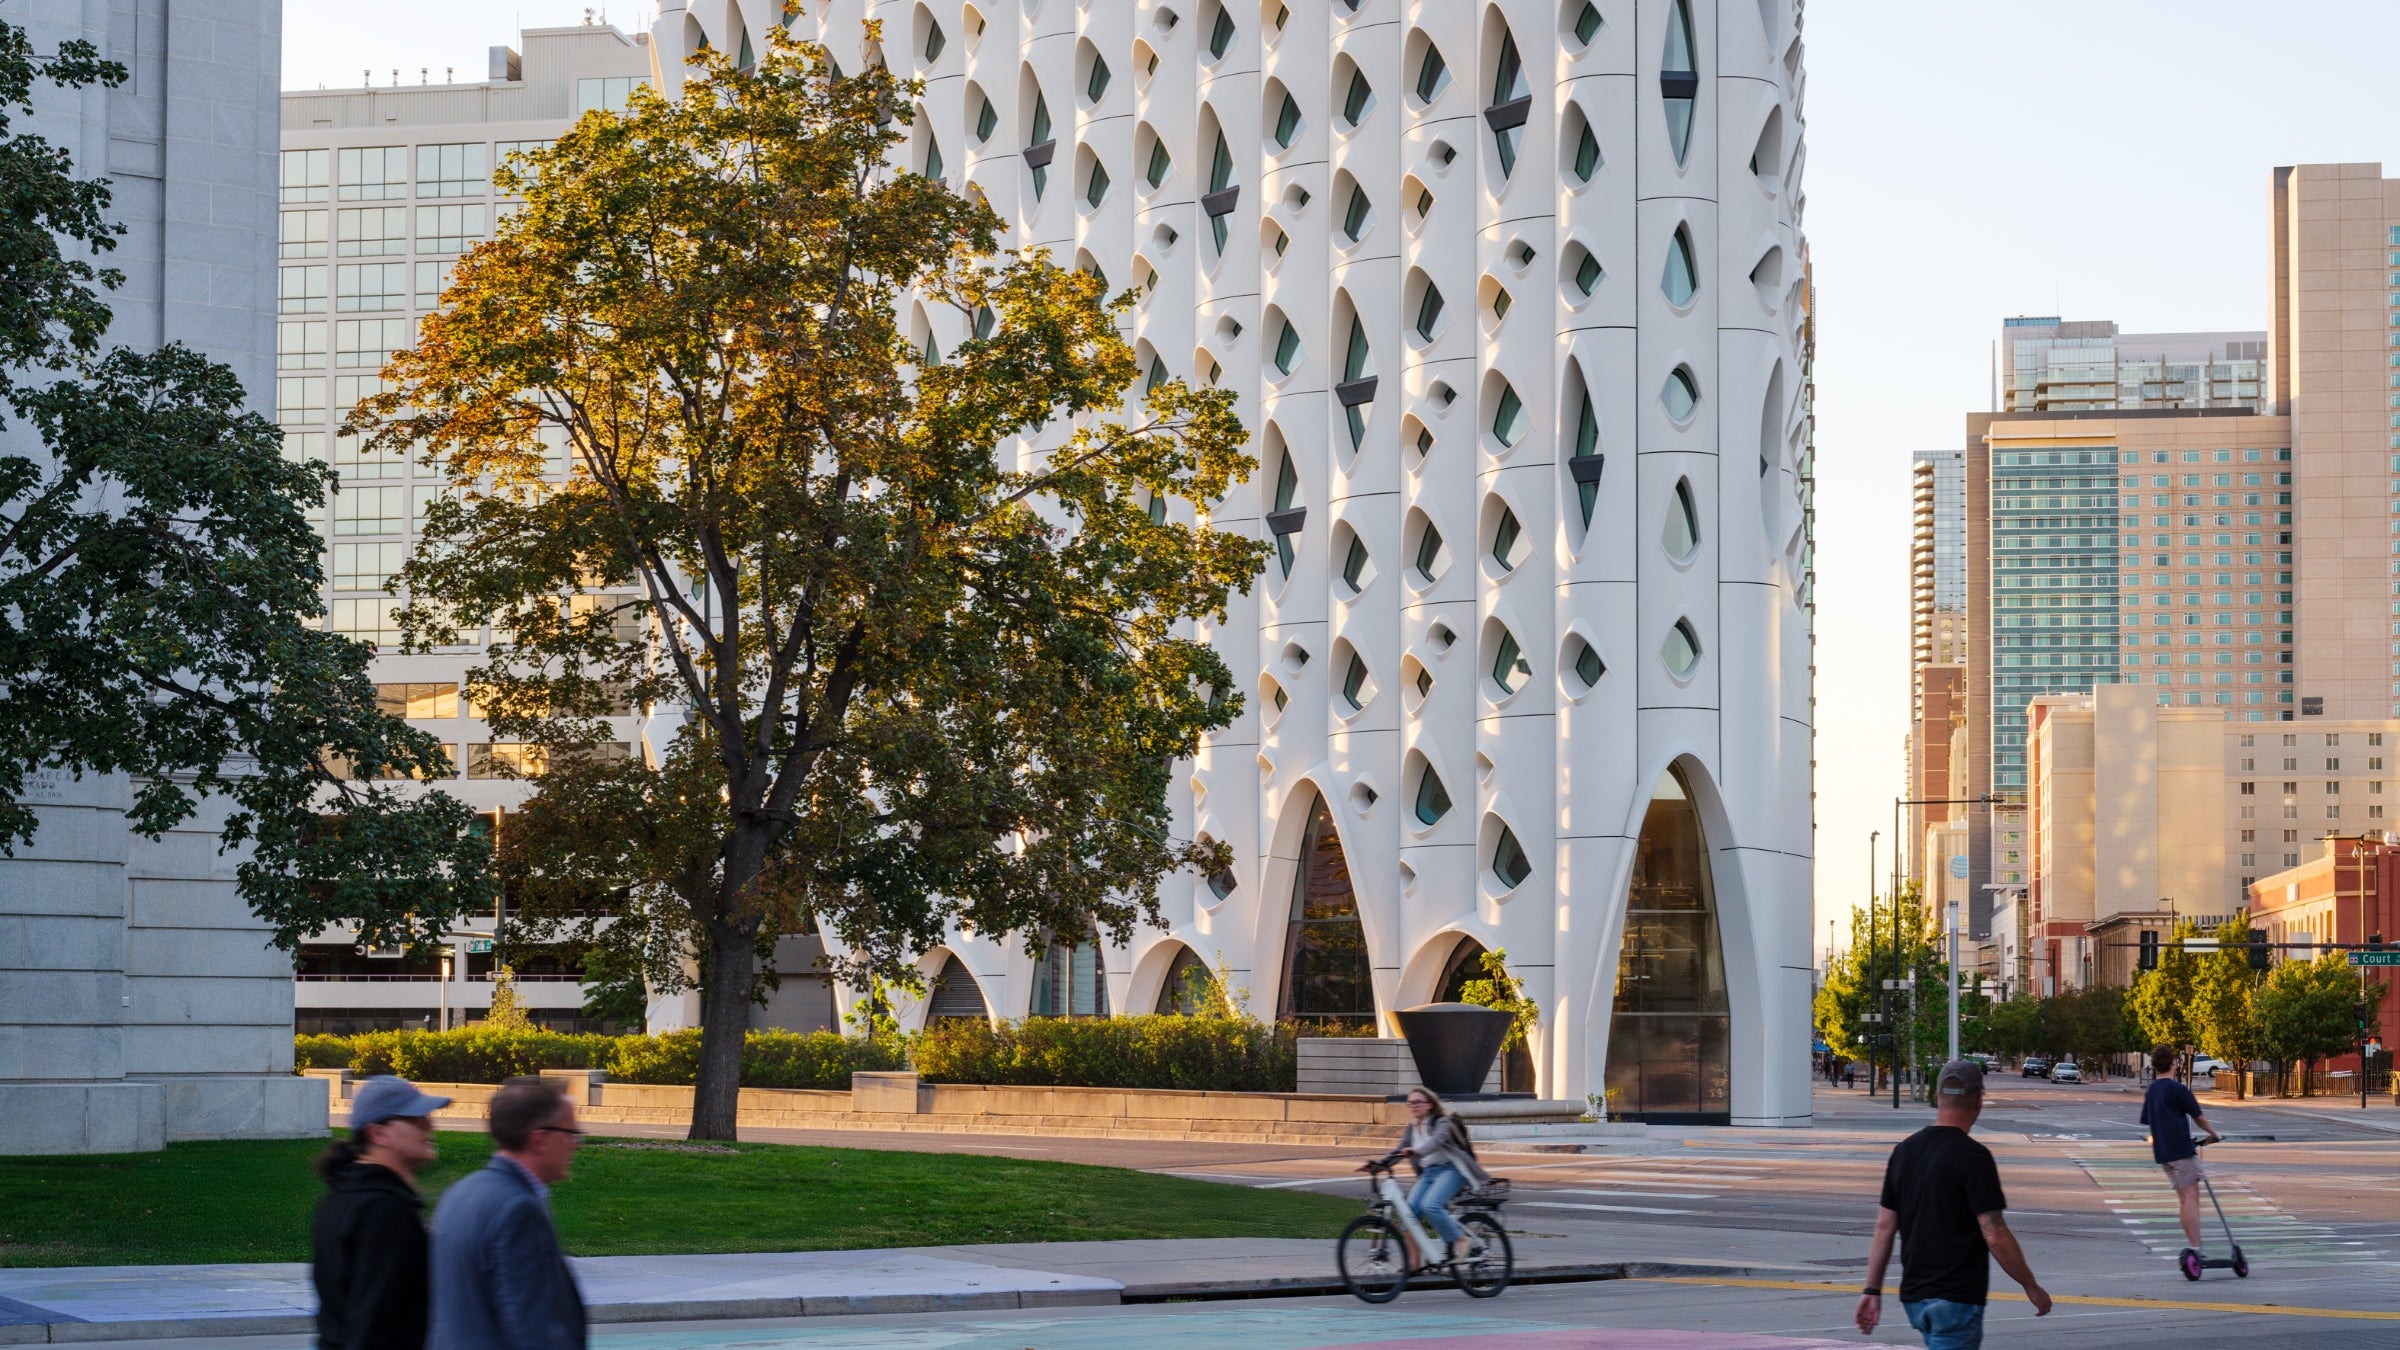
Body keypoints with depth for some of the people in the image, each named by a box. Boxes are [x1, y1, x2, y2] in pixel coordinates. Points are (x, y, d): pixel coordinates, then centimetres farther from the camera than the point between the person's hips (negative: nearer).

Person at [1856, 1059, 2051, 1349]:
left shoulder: (1904, 1151, 7)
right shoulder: (1972, 1156, -14)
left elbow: (1884, 1227, 9)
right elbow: (1995, 1236, -16)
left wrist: (1872, 1290, 14)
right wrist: (2031, 1286, -5)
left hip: (1913, 1296, 8)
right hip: (1957, 1298, -8)